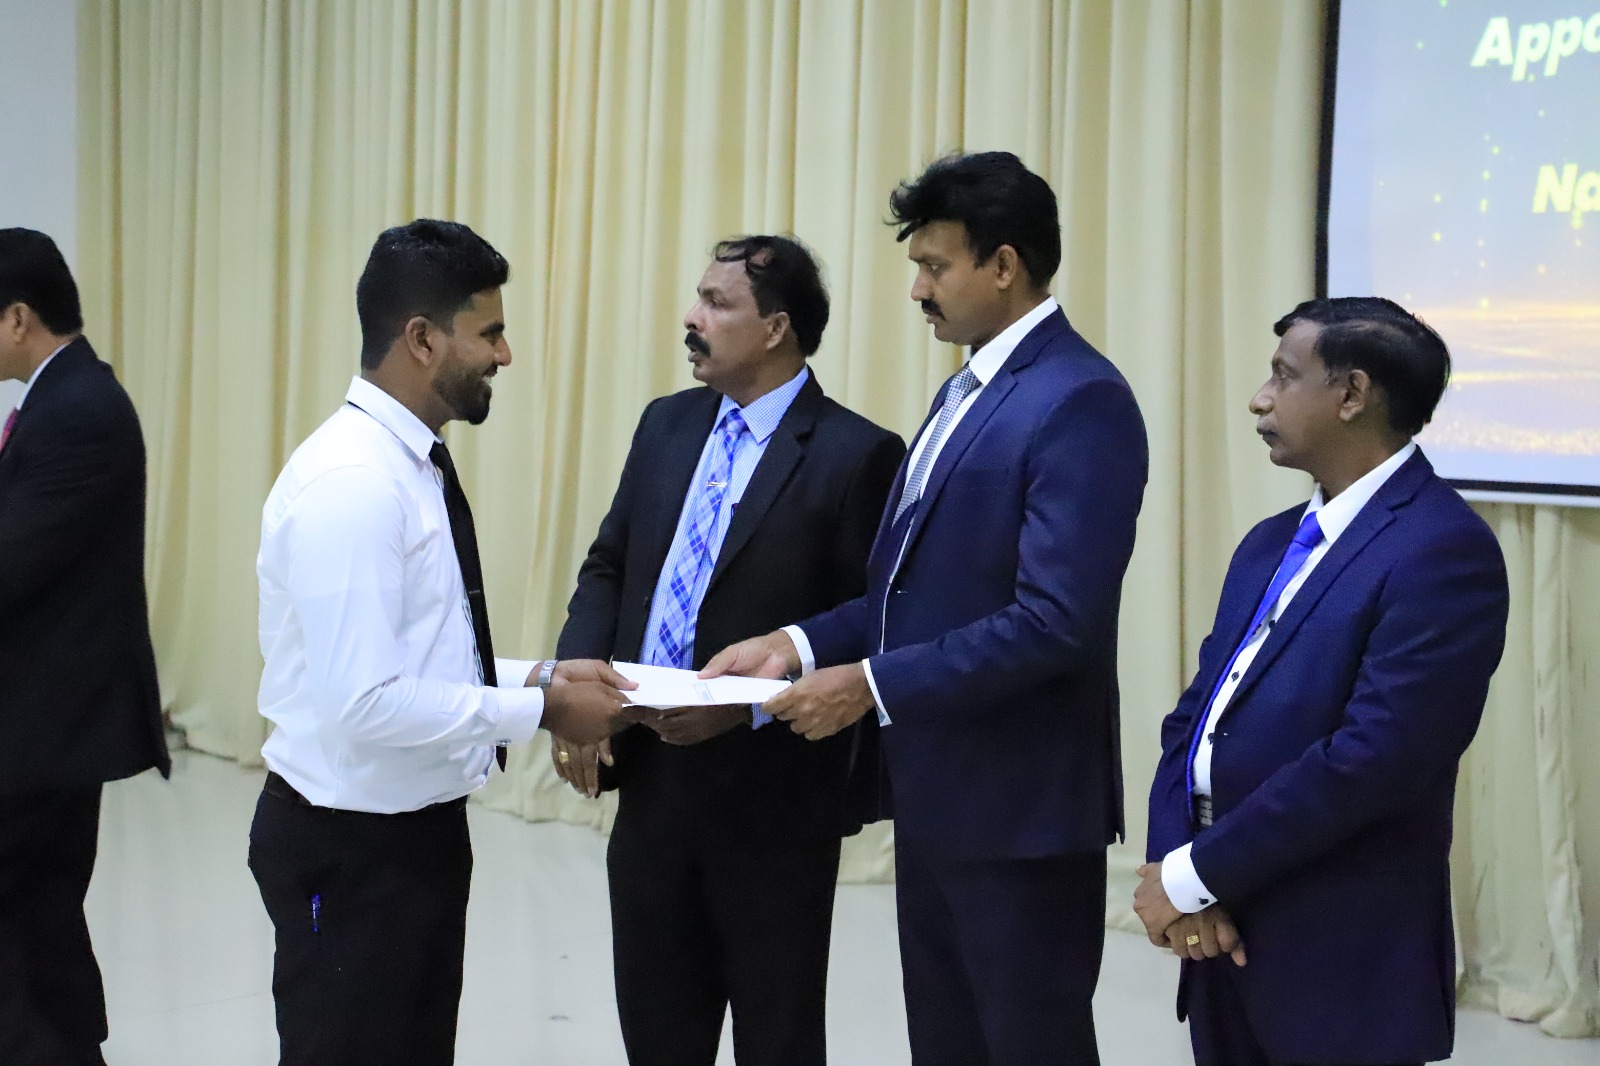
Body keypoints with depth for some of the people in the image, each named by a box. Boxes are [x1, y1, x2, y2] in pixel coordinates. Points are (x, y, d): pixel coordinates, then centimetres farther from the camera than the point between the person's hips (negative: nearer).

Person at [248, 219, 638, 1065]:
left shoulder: (412, 464, 8)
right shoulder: (351, 482, -23)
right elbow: (365, 702, -28)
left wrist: (539, 674, 1)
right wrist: (540, 710, -20)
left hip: (421, 828, 9)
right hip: (350, 846, -9)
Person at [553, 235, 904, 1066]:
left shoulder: (855, 454, -12)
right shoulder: (666, 425, 9)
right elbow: (608, 569, 12)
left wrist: (749, 706, -22)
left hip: (771, 799, -6)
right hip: (650, 785, 6)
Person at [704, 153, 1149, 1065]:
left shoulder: (1081, 401, -18)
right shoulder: (967, 390, 14)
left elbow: (1055, 622, -25)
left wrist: (871, 684, -21)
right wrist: (803, 643, 0)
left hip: (1022, 804, -9)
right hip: (937, 794, 9)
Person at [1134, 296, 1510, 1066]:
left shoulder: (1442, 548, -15)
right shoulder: (1271, 543, 13)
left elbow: (1375, 756, -22)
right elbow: (1196, 714, 10)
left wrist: (1195, 876, -16)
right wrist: (1174, 869, -7)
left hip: (1340, 966, -7)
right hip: (1224, 941, 7)